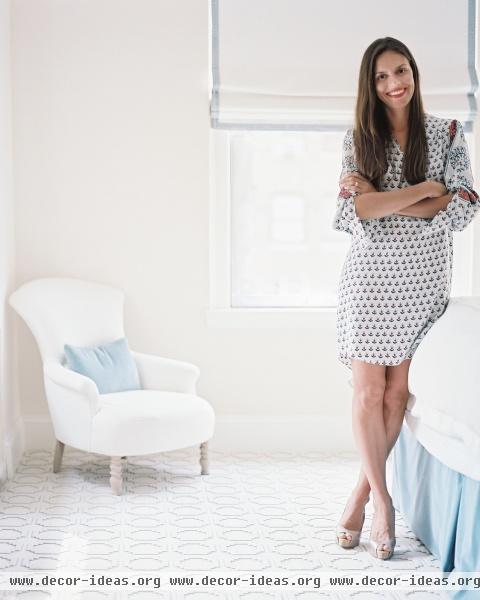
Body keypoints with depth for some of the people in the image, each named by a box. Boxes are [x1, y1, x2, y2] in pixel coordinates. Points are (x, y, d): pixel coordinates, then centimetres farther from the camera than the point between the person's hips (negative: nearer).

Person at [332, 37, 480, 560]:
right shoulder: (359, 138, 3)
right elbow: (354, 212, -9)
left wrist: (381, 200, -13)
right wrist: (423, 190, -15)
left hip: (425, 279, 1)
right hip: (370, 277, 0)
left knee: (398, 391, 1)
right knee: (368, 391, -3)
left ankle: (362, 489, 17)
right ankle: (381, 499, 12)